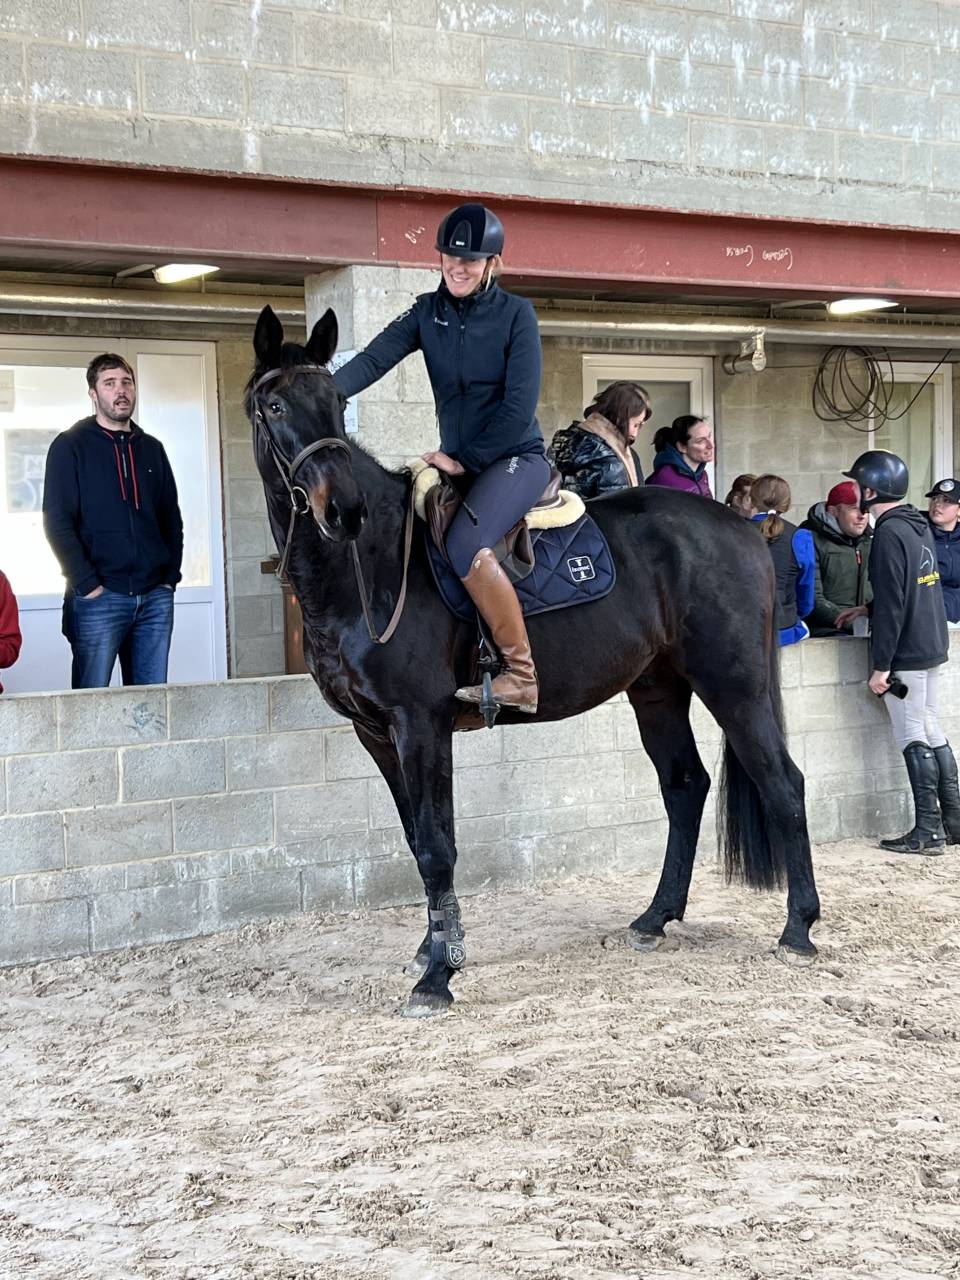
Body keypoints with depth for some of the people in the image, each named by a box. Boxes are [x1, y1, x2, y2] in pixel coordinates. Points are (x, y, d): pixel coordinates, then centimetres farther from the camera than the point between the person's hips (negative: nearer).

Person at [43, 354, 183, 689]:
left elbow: (171, 519, 19)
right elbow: (56, 521, -6)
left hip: (155, 598, 4)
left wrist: (171, 577, 7)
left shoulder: (152, 449, 16)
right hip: (98, 598, -4)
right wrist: (87, 584, -13)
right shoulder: (71, 446, 2)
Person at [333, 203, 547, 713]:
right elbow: (374, 359, -11)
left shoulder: (516, 314, -8)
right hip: (458, 461, 7)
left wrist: (465, 460, -15)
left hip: (516, 457, -7)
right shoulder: (428, 312, 4)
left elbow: (519, 407, -13)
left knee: (465, 543, -30)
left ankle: (522, 675, -23)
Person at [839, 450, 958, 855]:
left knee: (913, 738, -3)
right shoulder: (920, 526, 12)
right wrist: (865, 610, 28)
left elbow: (891, 604, -20)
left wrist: (881, 665, -18)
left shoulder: (889, 533, -17)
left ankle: (927, 831, 1)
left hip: (905, 653, -9)